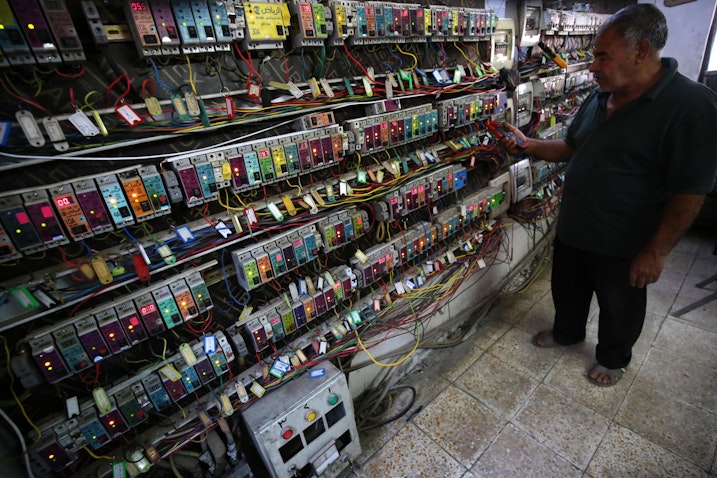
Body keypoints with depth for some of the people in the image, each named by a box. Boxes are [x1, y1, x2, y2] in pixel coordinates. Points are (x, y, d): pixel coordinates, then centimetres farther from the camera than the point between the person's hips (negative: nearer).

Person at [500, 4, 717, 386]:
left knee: (619, 308, 18)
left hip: (623, 247, -6)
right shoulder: (599, 99, 1)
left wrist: (656, 252, -19)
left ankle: (613, 359, 45)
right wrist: (528, 146, -2)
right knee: (567, 290, 25)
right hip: (572, 230, 7)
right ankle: (566, 332, 52)